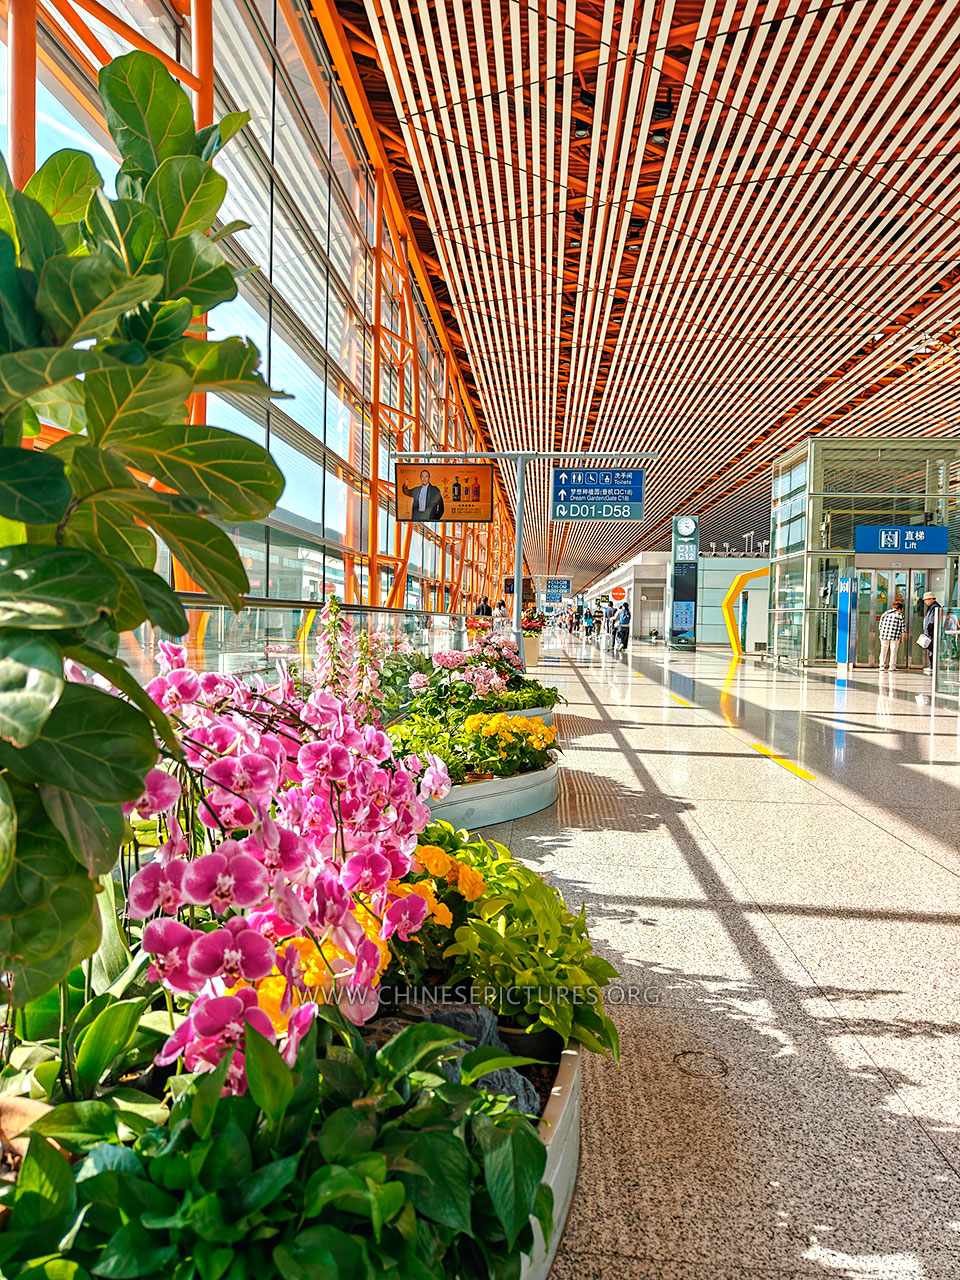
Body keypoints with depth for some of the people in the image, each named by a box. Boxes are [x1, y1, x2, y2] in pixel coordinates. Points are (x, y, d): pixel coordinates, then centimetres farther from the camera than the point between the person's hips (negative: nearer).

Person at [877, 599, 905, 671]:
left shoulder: (884, 614, 9)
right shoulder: (900, 616, 1)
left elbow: (880, 626, 11)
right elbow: (903, 628, 1)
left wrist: (881, 635, 20)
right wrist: (902, 638, 9)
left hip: (884, 636, 3)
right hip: (895, 636, -3)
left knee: (883, 651, 9)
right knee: (893, 651, 6)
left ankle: (882, 666, 9)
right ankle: (892, 666, 7)